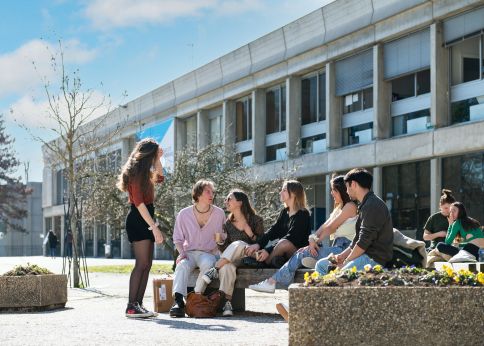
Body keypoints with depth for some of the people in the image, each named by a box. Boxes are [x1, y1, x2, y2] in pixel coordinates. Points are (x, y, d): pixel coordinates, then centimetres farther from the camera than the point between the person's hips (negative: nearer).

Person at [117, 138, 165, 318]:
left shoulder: (144, 173, 17)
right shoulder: (136, 173, -12)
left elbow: (159, 177, 38)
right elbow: (138, 202, -19)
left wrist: (158, 158, 21)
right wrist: (154, 227, -22)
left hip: (145, 221, 10)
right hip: (138, 221, -10)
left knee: (146, 265, 6)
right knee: (142, 264, -14)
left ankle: (138, 304, 6)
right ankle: (131, 307, -16)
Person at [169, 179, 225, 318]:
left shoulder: (219, 214, 4)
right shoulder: (184, 214, 3)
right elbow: (178, 239, 11)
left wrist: (214, 252, -4)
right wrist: (182, 253, -8)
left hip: (209, 253, 0)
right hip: (189, 253, 0)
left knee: (207, 263, -37)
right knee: (182, 265, -34)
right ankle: (178, 301, -46)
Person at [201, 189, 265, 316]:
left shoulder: (256, 220, 3)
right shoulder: (228, 224, 14)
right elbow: (226, 249, 14)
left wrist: (250, 233, -15)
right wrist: (220, 243, -7)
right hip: (233, 259, 3)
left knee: (238, 244, -36)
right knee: (226, 266, -36)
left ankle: (214, 270, -33)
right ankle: (227, 302, -41)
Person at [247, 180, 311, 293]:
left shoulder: (303, 214, -10)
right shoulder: (285, 212, 15)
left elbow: (292, 237, -20)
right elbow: (273, 230, 4)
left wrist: (269, 251, -28)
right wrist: (258, 244, -15)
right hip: (285, 255, 7)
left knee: (284, 243, -36)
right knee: (259, 253, -16)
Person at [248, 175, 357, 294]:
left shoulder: (350, 206, -4)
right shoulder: (339, 207, 26)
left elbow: (330, 227, -6)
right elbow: (325, 225, 14)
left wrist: (315, 241, 1)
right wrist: (313, 238, -1)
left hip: (344, 249, -8)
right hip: (337, 247, 8)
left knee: (303, 253, -16)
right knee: (302, 253, -10)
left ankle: (272, 281, -17)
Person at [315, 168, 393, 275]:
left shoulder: (372, 206, -15)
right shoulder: (365, 205, 20)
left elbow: (363, 243, -19)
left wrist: (345, 263, -12)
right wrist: (342, 256, 10)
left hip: (375, 258, -11)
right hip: (365, 255, 11)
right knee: (321, 265, 10)